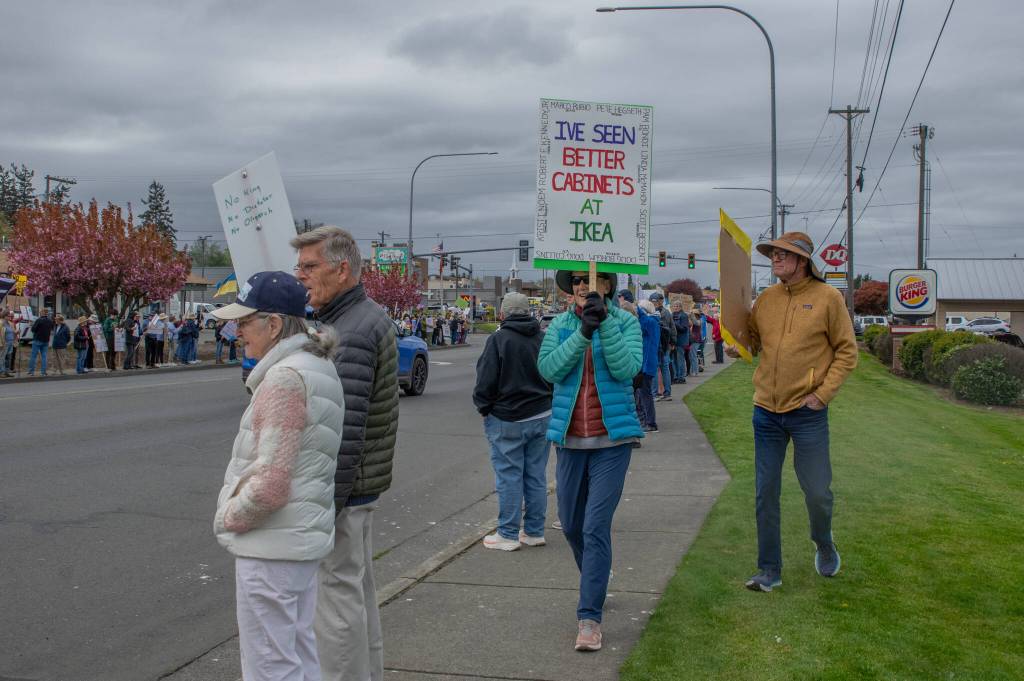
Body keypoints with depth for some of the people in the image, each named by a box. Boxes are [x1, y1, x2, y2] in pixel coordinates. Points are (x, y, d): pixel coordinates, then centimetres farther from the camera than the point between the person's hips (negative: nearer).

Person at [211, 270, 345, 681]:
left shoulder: (284, 376, -20)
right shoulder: (317, 366, 10)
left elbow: (271, 483, -24)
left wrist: (228, 517, -8)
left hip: (271, 546, -10)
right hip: (303, 537, 10)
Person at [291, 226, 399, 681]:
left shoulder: (351, 334, -21)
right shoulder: (371, 316, 13)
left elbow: (345, 431, -26)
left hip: (342, 487, -11)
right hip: (364, 483, 11)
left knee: (338, 595, -1)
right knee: (358, 585, 19)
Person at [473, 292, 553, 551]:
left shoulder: (498, 339, -12)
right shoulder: (543, 338, 4)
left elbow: (486, 381, -13)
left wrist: (483, 408, 3)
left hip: (507, 420, -5)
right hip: (542, 416, 5)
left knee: (509, 477, 1)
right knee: (536, 476, 10)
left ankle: (508, 534, 7)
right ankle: (534, 531, 19)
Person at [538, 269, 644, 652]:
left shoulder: (625, 322, -2)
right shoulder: (559, 326, 5)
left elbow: (627, 368, -16)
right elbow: (549, 368, -12)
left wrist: (606, 323, -24)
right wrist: (583, 333, -22)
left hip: (612, 439, -4)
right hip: (570, 440, 4)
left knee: (596, 526, -11)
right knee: (571, 525, 14)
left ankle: (589, 616, -5)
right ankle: (595, 586, 39)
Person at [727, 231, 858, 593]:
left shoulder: (827, 297, -6)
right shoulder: (765, 299, 5)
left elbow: (847, 351, -2)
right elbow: (751, 343, 15)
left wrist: (823, 393, -10)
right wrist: (735, 346, -8)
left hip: (807, 412, -3)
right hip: (766, 410, 4)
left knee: (817, 491, 4)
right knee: (765, 493, 6)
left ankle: (824, 545, 36)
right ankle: (769, 570, 18)